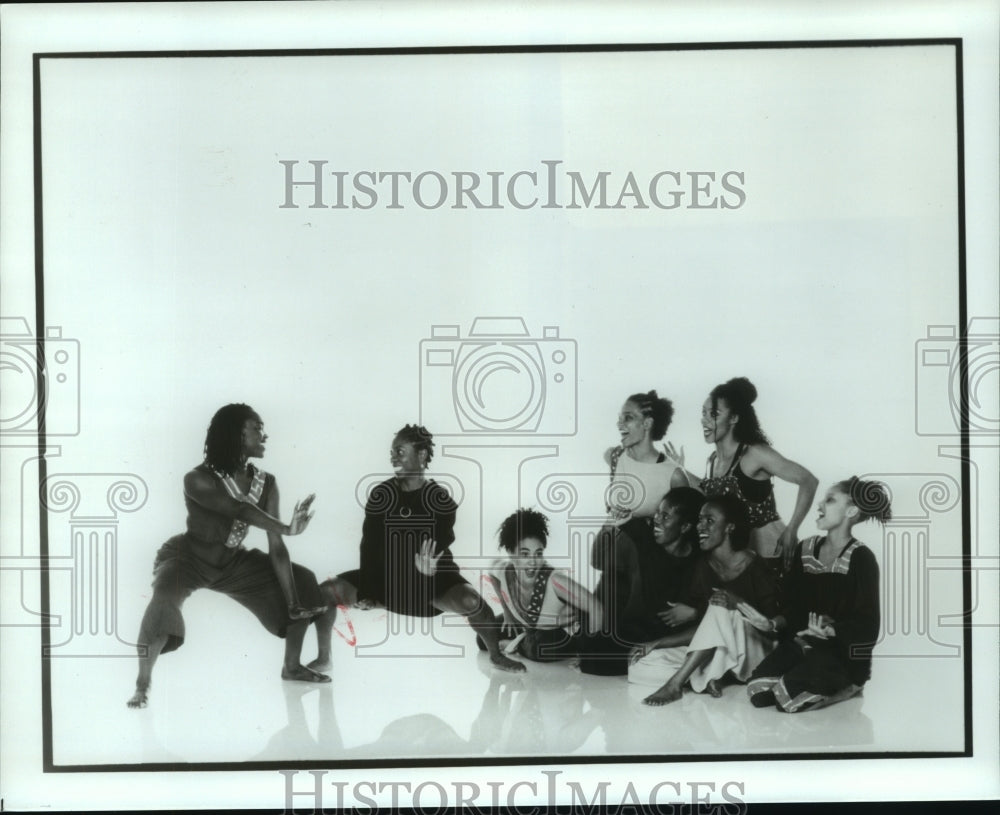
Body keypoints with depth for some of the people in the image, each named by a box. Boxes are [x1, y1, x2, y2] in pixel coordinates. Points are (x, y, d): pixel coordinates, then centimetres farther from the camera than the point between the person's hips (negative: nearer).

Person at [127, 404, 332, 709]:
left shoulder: (265, 484, -11)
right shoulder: (199, 480, -26)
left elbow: (276, 547, -14)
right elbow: (240, 510, -42)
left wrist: (294, 605, -17)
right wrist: (287, 528, -52)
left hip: (232, 562, 6)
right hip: (187, 558, -6)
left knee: (302, 583, 0)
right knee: (164, 602, -37)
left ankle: (292, 666, 17)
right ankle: (142, 683, -18)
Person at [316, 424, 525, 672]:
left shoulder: (440, 498, -10)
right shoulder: (381, 495, -3)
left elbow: (441, 547, -16)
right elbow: (370, 546, -8)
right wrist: (366, 592, -17)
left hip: (433, 577, -3)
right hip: (388, 574, 3)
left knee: (470, 601, -31)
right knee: (325, 591, -13)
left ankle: (496, 655, -4)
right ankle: (324, 657, 6)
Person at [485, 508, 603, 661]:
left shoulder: (555, 580, -41)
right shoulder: (501, 569, -26)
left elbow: (595, 608, -38)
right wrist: (508, 613, 5)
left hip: (566, 630, -4)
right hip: (527, 625, 4)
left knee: (537, 650, -24)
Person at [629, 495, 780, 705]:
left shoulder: (754, 569, -11)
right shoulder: (704, 567, 4)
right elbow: (699, 625, 6)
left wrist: (738, 603, -28)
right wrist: (657, 643, -6)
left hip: (752, 655, -5)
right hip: (708, 654, 5)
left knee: (720, 609, -36)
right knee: (640, 667, -13)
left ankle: (675, 684, -32)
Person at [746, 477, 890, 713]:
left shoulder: (860, 558, -9)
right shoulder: (805, 549, 8)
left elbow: (867, 626, -13)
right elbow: (791, 606, 8)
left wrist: (831, 631, -28)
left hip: (844, 653, -5)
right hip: (803, 644, 5)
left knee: (786, 697, -24)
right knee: (759, 693, -17)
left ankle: (844, 687, 4)